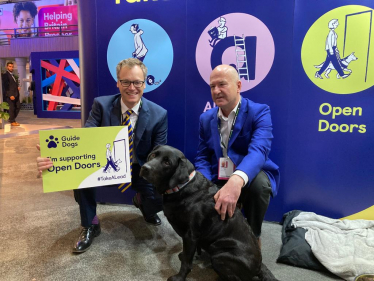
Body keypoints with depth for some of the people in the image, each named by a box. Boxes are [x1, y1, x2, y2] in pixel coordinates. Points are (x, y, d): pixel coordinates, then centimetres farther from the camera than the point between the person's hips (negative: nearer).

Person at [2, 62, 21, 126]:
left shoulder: (12, 75, 18)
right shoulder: (5, 75, -8)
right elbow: (6, 86, -14)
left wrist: (17, 87, 4)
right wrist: (10, 95, -20)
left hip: (16, 94, 8)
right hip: (10, 94, -8)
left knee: (18, 106, 11)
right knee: (12, 108, 0)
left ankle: (12, 119, 25)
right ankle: (12, 121, 12)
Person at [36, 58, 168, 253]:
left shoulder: (159, 115, -14)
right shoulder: (101, 105, -13)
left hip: (141, 170, 0)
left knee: (162, 197, -26)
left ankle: (141, 202, 17)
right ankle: (89, 225, -1)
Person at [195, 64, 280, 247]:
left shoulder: (259, 112, -12)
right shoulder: (206, 118, 5)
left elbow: (258, 150, -30)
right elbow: (202, 158, 4)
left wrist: (236, 181, -51)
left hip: (249, 179, -4)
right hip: (218, 183, 4)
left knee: (259, 182, -37)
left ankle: (253, 235, -6)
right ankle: (224, 228, 17)